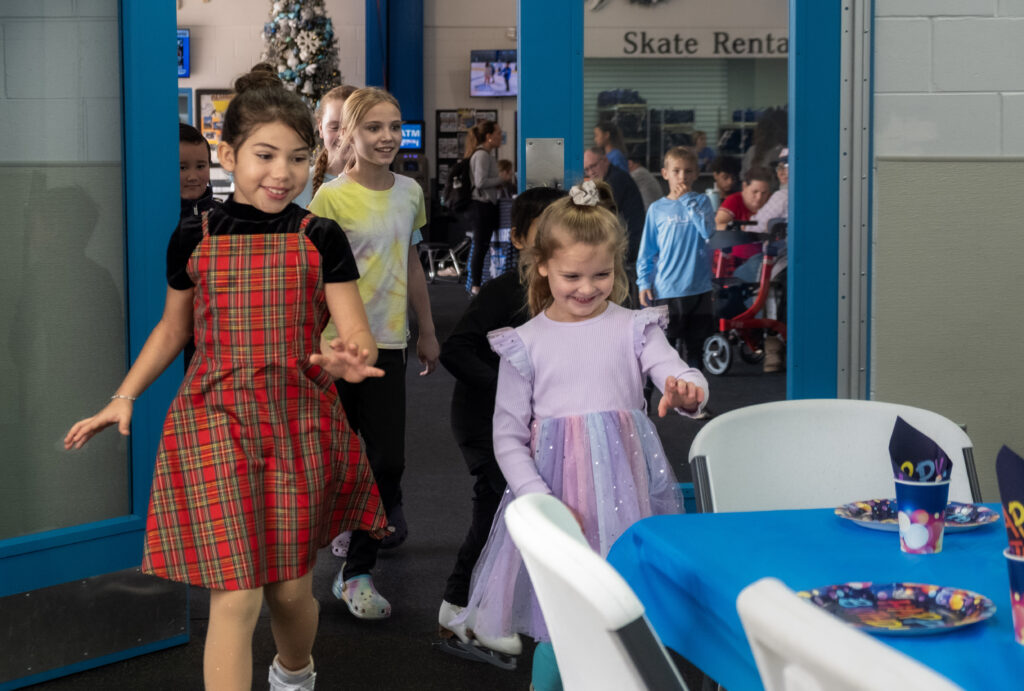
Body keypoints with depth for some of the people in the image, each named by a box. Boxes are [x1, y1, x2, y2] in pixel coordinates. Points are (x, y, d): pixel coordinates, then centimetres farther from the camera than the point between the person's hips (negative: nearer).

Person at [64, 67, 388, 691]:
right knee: (236, 597, -10)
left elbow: (359, 334, -5)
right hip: (215, 421, -1)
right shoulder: (194, 239, 2)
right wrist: (124, 397, 5)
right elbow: (172, 329, 15)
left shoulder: (321, 238, -1)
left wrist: (346, 358, -29)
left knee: (291, 589, 13)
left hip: (298, 422, 1)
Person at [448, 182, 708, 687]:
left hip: (625, 490, 1)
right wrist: (541, 501, -10)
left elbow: (680, 374, -9)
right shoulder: (525, 343, 3)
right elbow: (507, 437, 3)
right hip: (555, 488, -1)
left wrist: (687, 391, -34)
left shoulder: (633, 329, 4)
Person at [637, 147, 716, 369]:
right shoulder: (657, 209, 4)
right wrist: (644, 283, -2)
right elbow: (646, 250, 6)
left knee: (696, 344, 9)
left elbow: (708, 230, -13)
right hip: (666, 289, -1)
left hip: (698, 286, 1)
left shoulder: (701, 201, 6)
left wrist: (687, 200, -12)